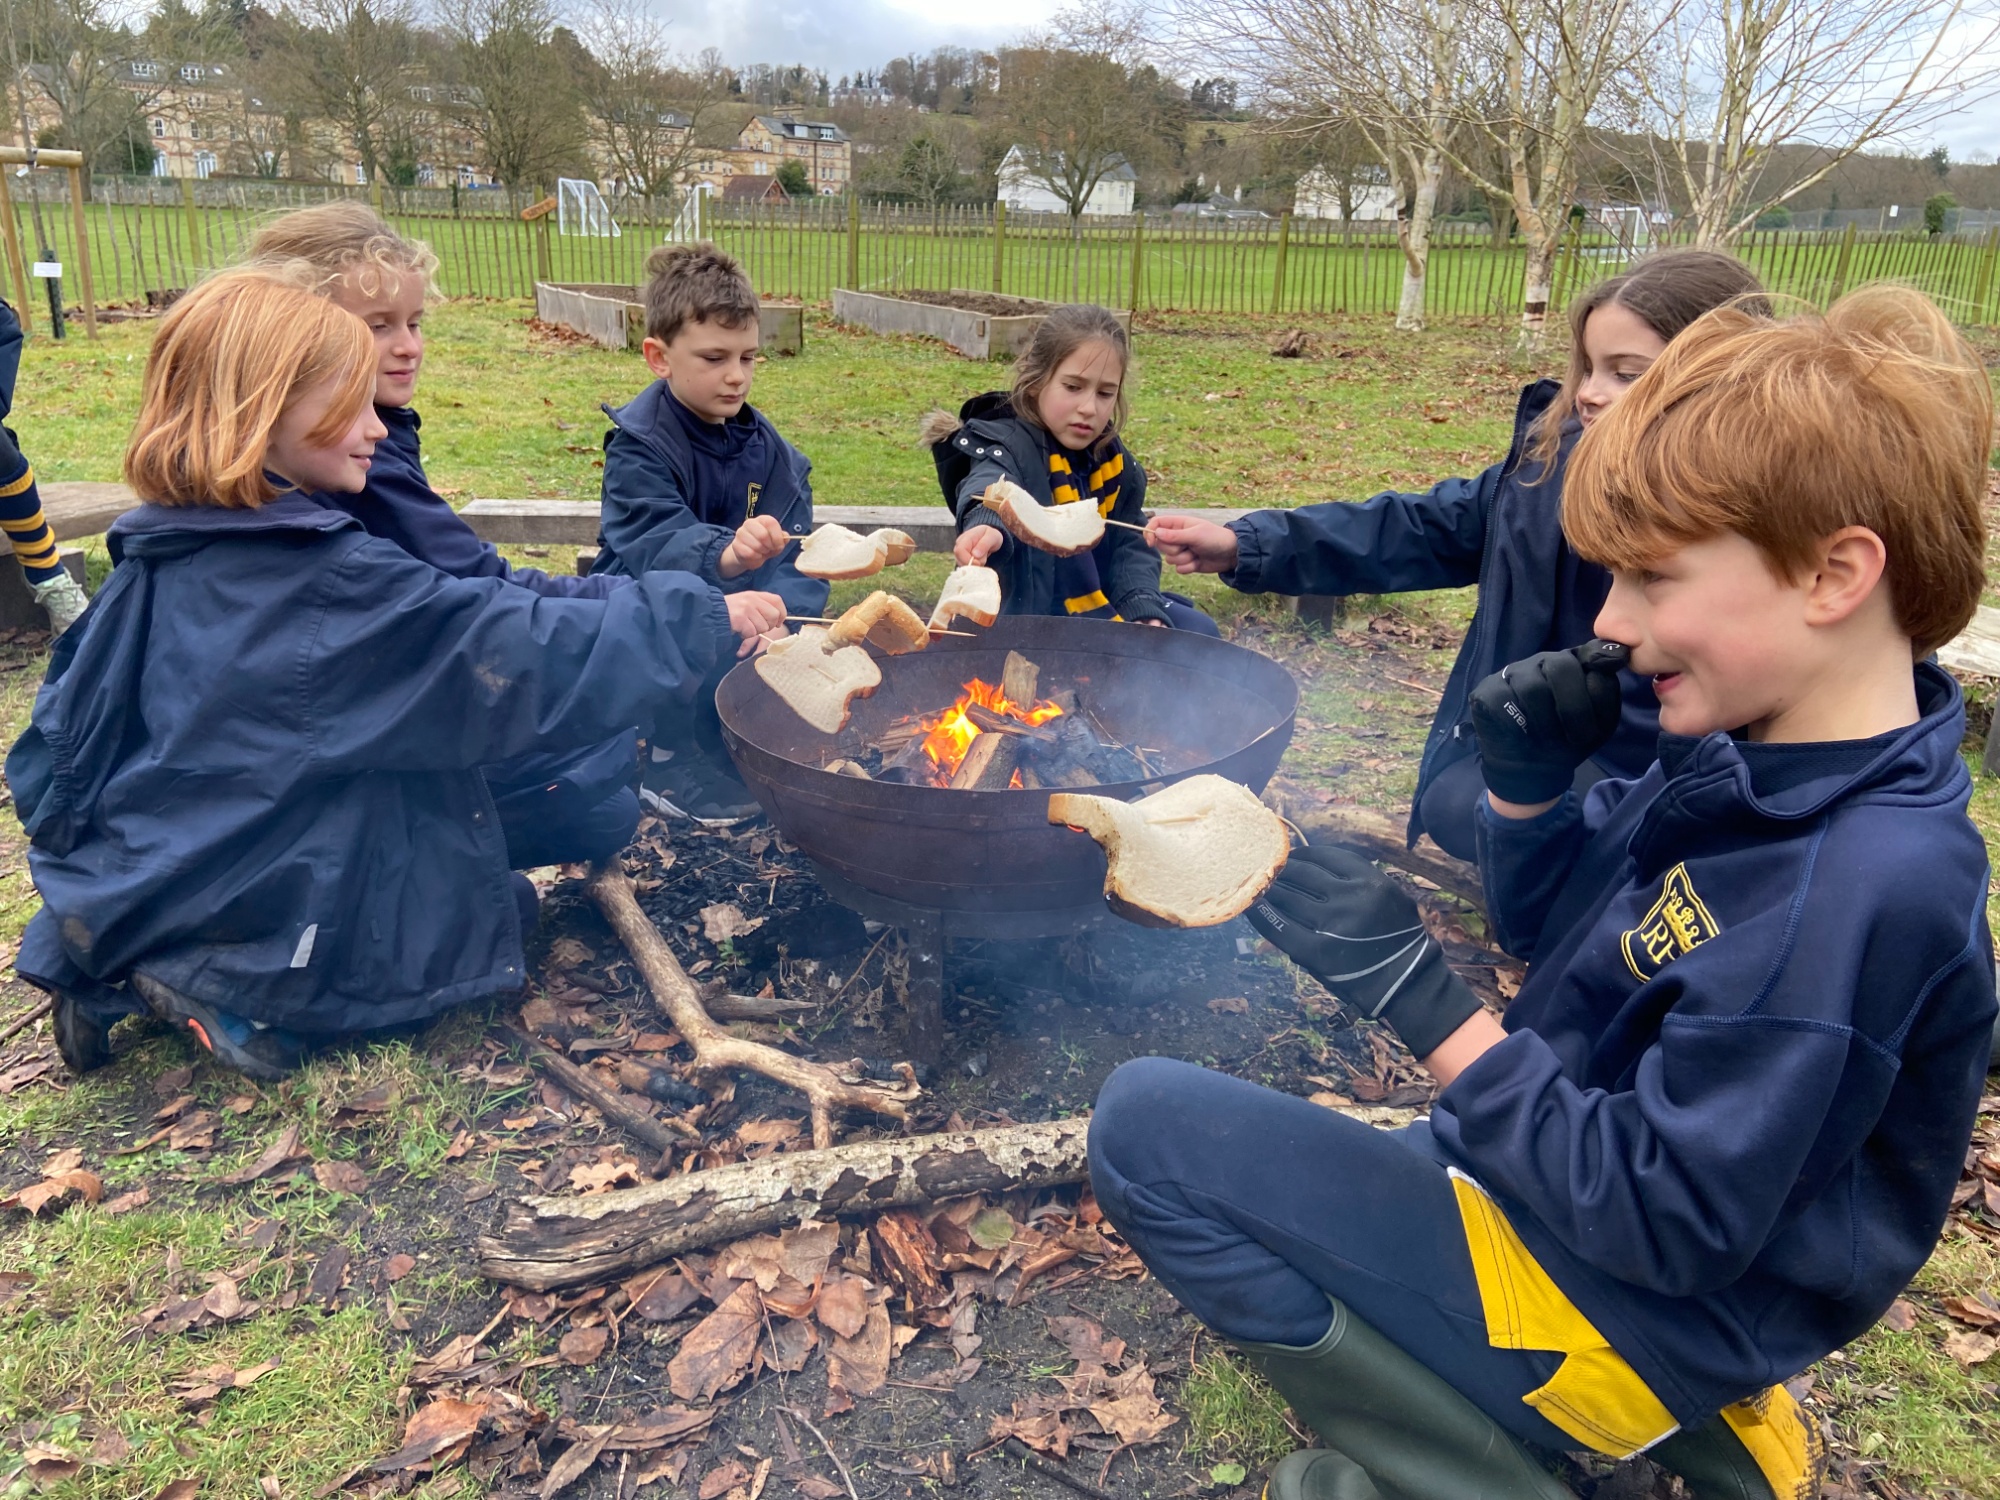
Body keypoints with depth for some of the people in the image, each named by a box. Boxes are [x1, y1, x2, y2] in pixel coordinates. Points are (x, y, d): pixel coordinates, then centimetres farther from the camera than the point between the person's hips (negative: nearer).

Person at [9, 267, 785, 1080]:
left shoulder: (149, 564, 0)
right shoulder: (339, 585, -23)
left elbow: (61, 731, 9)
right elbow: (534, 655, -23)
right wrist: (705, 618, -15)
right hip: (257, 922, -8)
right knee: (495, 912, 8)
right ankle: (233, 992, -3)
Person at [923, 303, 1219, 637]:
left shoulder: (1113, 461, 3)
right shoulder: (1005, 445, -18)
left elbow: (1129, 546, 3)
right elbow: (990, 491, -42)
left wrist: (1143, 610, -18)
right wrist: (988, 526, -67)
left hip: (1101, 606, 6)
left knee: (1198, 630, 1)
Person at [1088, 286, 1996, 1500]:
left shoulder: (1865, 888, -29)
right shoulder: (1752, 757, -3)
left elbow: (1668, 1223, -25)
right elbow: (1545, 924, 10)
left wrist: (1429, 1003, -28)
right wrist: (1528, 779, -9)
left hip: (1630, 1300, -9)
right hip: (1576, 1178, 9)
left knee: (1149, 1130, -14)